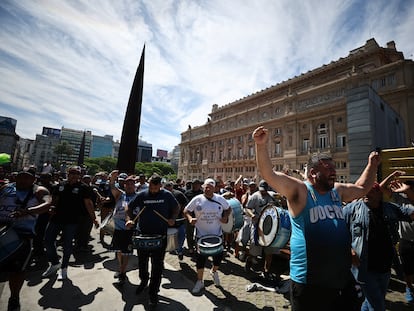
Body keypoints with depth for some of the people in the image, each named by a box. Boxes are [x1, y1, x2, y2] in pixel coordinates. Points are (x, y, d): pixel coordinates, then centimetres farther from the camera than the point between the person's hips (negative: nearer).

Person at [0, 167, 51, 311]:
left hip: (22, 233, -3)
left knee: (17, 269, 6)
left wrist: (28, 211, -34)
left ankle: (14, 298, 28)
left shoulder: (39, 191, -2)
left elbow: (47, 204, -19)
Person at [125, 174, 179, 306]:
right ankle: (144, 280, 51)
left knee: (157, 265, 6)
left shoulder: (167, 195, -8)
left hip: (160, 236, -2)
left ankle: (154, 292, 25)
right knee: (142, 261, 21)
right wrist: (129, 219, -10)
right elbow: (129, 207, 6)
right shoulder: (141, 195, -5)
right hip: (143, 235, 3)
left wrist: (172, 218, -11)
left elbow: (176, 208, 5)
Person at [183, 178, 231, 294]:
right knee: (201, 258, 7)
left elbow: (228, 209, 9)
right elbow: (186, 210, -3)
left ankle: (214, 271, 44)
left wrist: (225, 217, -9)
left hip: (217, 234, 2)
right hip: (201, 234, -1)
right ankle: (200, 281, 30)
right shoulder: (197, 199, -11)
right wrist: (190, 218, -22)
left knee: (219, 255, 10)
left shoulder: (220, 199, -6)